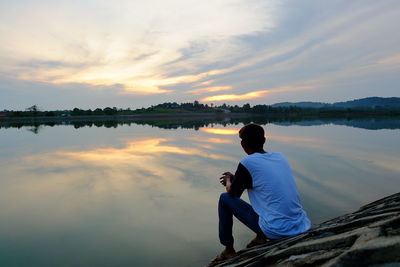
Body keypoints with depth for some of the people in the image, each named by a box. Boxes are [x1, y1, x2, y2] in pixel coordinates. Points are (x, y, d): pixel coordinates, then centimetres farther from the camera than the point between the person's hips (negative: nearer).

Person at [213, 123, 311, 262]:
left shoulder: (247, 163, -12)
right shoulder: (280, 156, 7)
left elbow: (232, 193, 3)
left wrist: (228, 180, 24)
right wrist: (235, 178, 27)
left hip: (276, 232, -6)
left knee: (225, 199, 9)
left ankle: (229, 251, 19)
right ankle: (261, 238, 30)